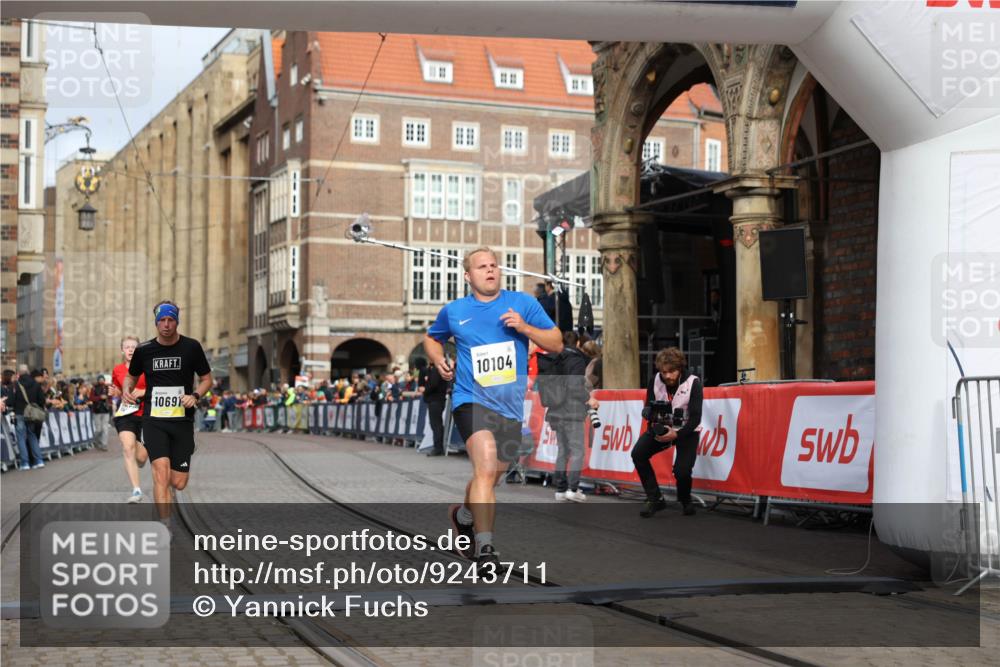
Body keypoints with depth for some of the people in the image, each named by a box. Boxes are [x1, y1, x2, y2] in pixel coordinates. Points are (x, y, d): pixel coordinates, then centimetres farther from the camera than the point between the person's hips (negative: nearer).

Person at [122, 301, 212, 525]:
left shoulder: (191, 347, 0)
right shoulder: (144, 350, 2)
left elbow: (207, 379, 9)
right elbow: (131, 376, 19)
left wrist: (195, 396, -11)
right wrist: (126, 389, -3)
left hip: (183, 420, 1)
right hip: (154, 420, -1)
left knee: (179, 483, 1)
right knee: (161, 472, -18)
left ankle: (166, 486, 39)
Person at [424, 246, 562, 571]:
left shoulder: (523, 303, 4)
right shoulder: (453, 311, 6)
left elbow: (556, 343, 4)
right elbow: (431, 338, 25)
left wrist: (525, 327, -13)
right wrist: (439, 361, 4)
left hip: (512, 405, 3)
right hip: (472, 400, -3)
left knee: (490, 476, 17)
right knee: (486, 468, -24)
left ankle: (464, 514, 48)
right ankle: (485, 547, -22)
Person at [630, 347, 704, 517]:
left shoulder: (693, 383, -22)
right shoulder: (655, 381, -11)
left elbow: (695, 418, -24)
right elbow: (648, 409, -7)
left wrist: (676, 435, -38)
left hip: (686, 430, -4)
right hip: (661, 428, 4)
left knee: (682, 471, -22)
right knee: (638, 454, -18)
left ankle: (685, 500, 15)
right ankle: (655, 499, -4)